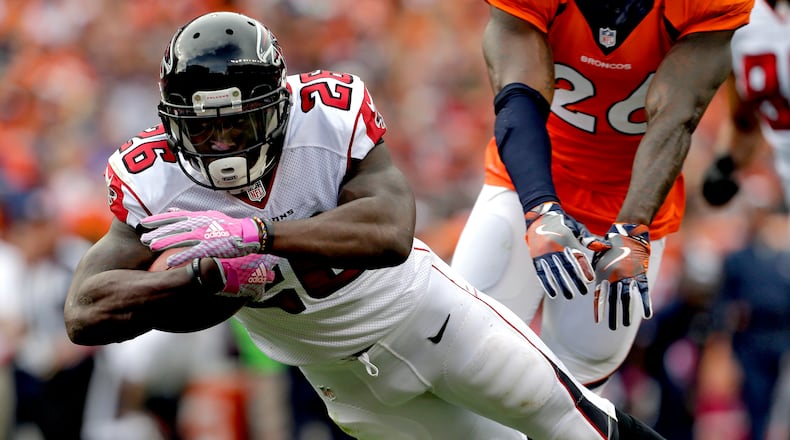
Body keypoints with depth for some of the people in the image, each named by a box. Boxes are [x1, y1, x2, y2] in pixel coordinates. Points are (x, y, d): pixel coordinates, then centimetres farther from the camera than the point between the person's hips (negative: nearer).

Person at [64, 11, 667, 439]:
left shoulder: (330, 116, -30)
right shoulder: (154, 181, -24)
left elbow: (390, 233, -45)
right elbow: (84, 314, -31)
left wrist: (251, 235, -51)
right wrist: (209, 275, -44)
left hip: (424, 311, -1)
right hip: (346, 374, 1)